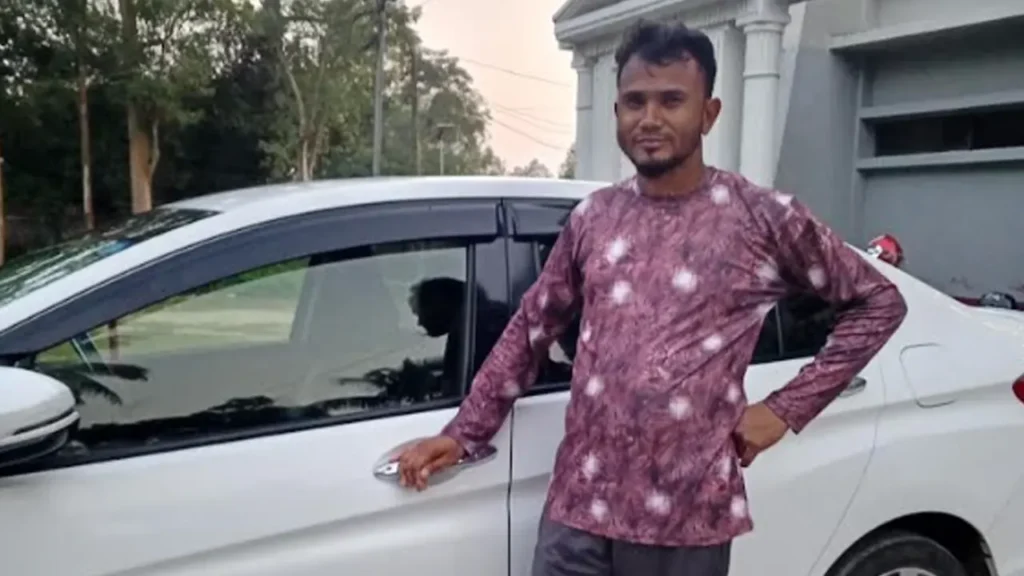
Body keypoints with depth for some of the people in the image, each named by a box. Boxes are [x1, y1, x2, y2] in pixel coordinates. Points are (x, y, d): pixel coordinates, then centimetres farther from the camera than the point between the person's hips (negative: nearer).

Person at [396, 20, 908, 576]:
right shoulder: (592, 217, 6)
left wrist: (787, 408, -3)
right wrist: (462, 433, 12)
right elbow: (530, 327, 14)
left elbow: (879, 302, 5)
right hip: (577, 507, 3)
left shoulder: (764, 218, -4)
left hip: (686, 518, -2)